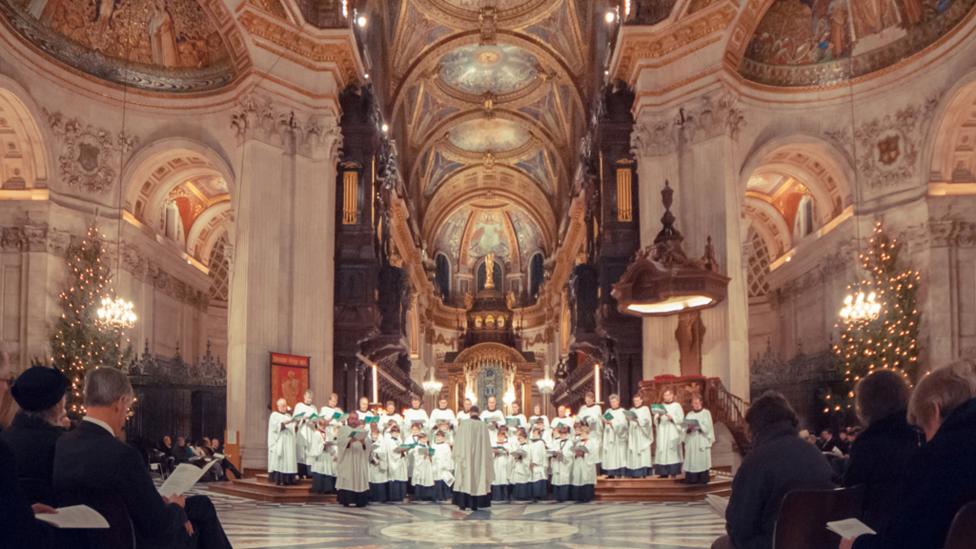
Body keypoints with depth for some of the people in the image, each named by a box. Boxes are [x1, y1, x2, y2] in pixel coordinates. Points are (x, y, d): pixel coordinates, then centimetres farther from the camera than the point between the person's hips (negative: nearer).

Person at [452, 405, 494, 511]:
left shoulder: (463, 423, -6)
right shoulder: (483, 425, -2)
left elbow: (458, 441, -4)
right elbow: (487, 445, 1)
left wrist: (457, 454, 6)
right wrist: (487, 457, 11)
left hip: (465, 456, -1)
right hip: (479, 457, 1)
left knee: (465, 478, 5)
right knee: (478, 478, 7)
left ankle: (463, 503, 1)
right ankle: (474, 504, 4)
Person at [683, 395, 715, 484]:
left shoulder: (706, 413, 6)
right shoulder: (689, 415, 16)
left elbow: (708, 427, -5)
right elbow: (685, 428, 8)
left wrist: (698, 426, -19)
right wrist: (688, 428, -14)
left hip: (702, 442, -3)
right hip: (691, 442, 3)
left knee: (702, 462, -8)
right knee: (691, 463, -3)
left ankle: (702, 481, -5)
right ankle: (692, 481, -3)